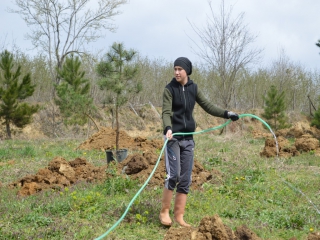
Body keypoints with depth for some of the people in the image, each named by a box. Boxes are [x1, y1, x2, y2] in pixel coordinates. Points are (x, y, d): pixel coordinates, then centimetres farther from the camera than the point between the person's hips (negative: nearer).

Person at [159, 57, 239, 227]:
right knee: (173, 175, -13)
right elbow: (166, 112, -15)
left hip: (188, 138, 5)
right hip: (173, 137, -5)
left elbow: (207, 106, 12)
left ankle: (179, 216, 11)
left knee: (185, 179, 5)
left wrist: (226, 114, 1)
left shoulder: (193, 88, 8)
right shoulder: (169, 89, -6)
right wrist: (168, 128, -33)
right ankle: (164, 212, 2)